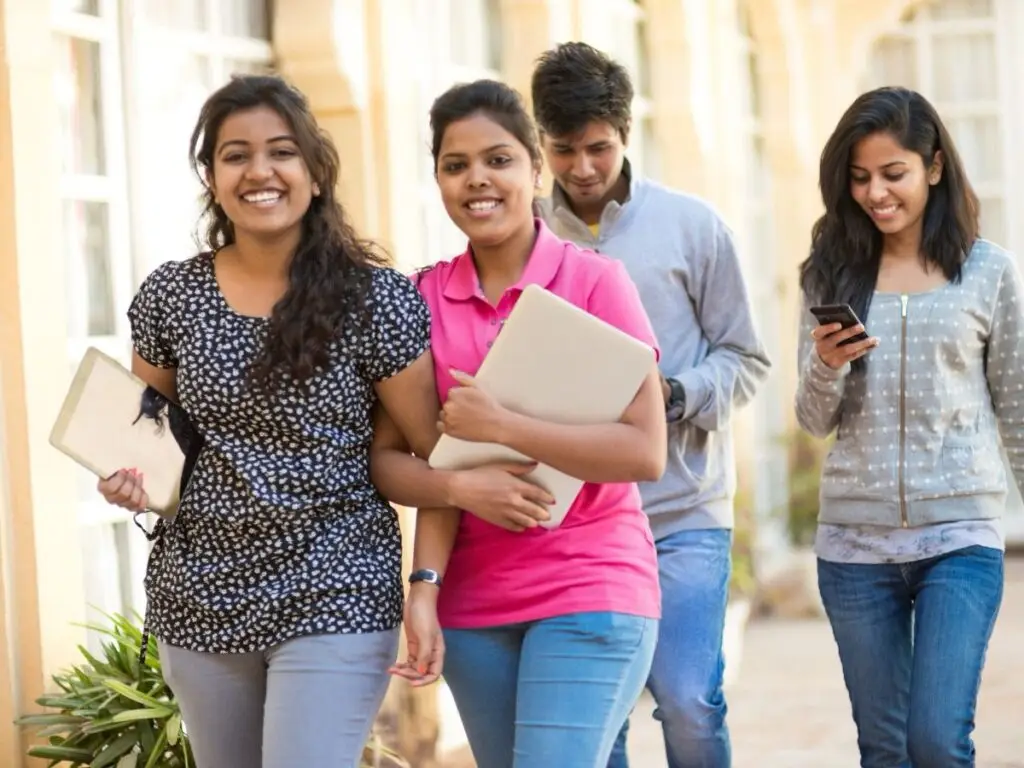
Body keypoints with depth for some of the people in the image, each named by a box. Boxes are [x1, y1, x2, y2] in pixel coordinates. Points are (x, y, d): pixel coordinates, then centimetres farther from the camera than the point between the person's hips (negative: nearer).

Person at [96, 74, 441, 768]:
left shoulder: (376, 298, -7)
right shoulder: (169, 295, 2)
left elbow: (435, 454, -4)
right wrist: (128, 476, -6)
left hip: (336, 597, -4)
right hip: (201, 598, 4)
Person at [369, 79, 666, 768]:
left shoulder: (596, 281, -6)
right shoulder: (422, 298, 4)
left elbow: (646, 452, -12)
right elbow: (387, 459, 2)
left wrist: (499, 426, -18)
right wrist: (464, 489, -17)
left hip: (590, 593, -4)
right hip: (472, 605, 4)